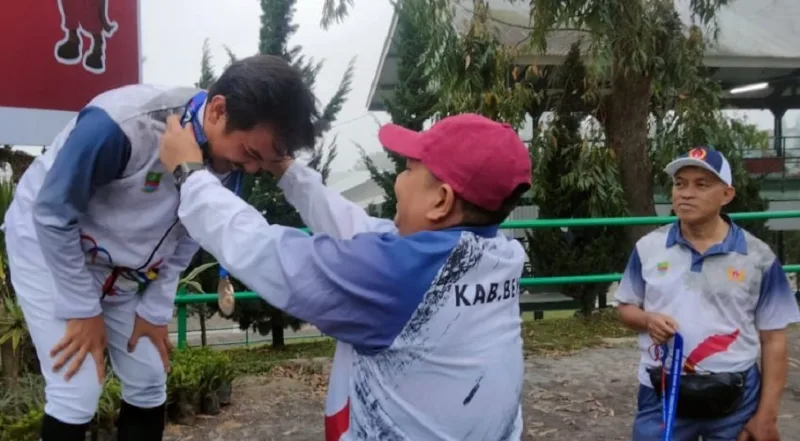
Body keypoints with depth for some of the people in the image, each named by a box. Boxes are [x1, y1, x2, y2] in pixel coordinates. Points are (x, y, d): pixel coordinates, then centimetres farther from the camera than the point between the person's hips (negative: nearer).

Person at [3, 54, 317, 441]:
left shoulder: (228, 163, -16)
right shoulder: (120, 125, -36)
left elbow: (187, 238, 0)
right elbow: (52, 215, -25)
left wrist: (155, 308, -1)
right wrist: (83, 310, -18)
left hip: (127, 271, 6)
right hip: (48, 243, -5)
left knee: (149, 387, 8)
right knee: (77, 395, -11)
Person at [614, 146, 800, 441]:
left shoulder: (758, 257, -4)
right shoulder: (648, 248, 1)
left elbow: (773, 340, -2)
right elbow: (626, 308, 11)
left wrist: (767, 416, -6)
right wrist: (647, 320, -13)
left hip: (735, 399, -1)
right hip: (661, 394, 1)